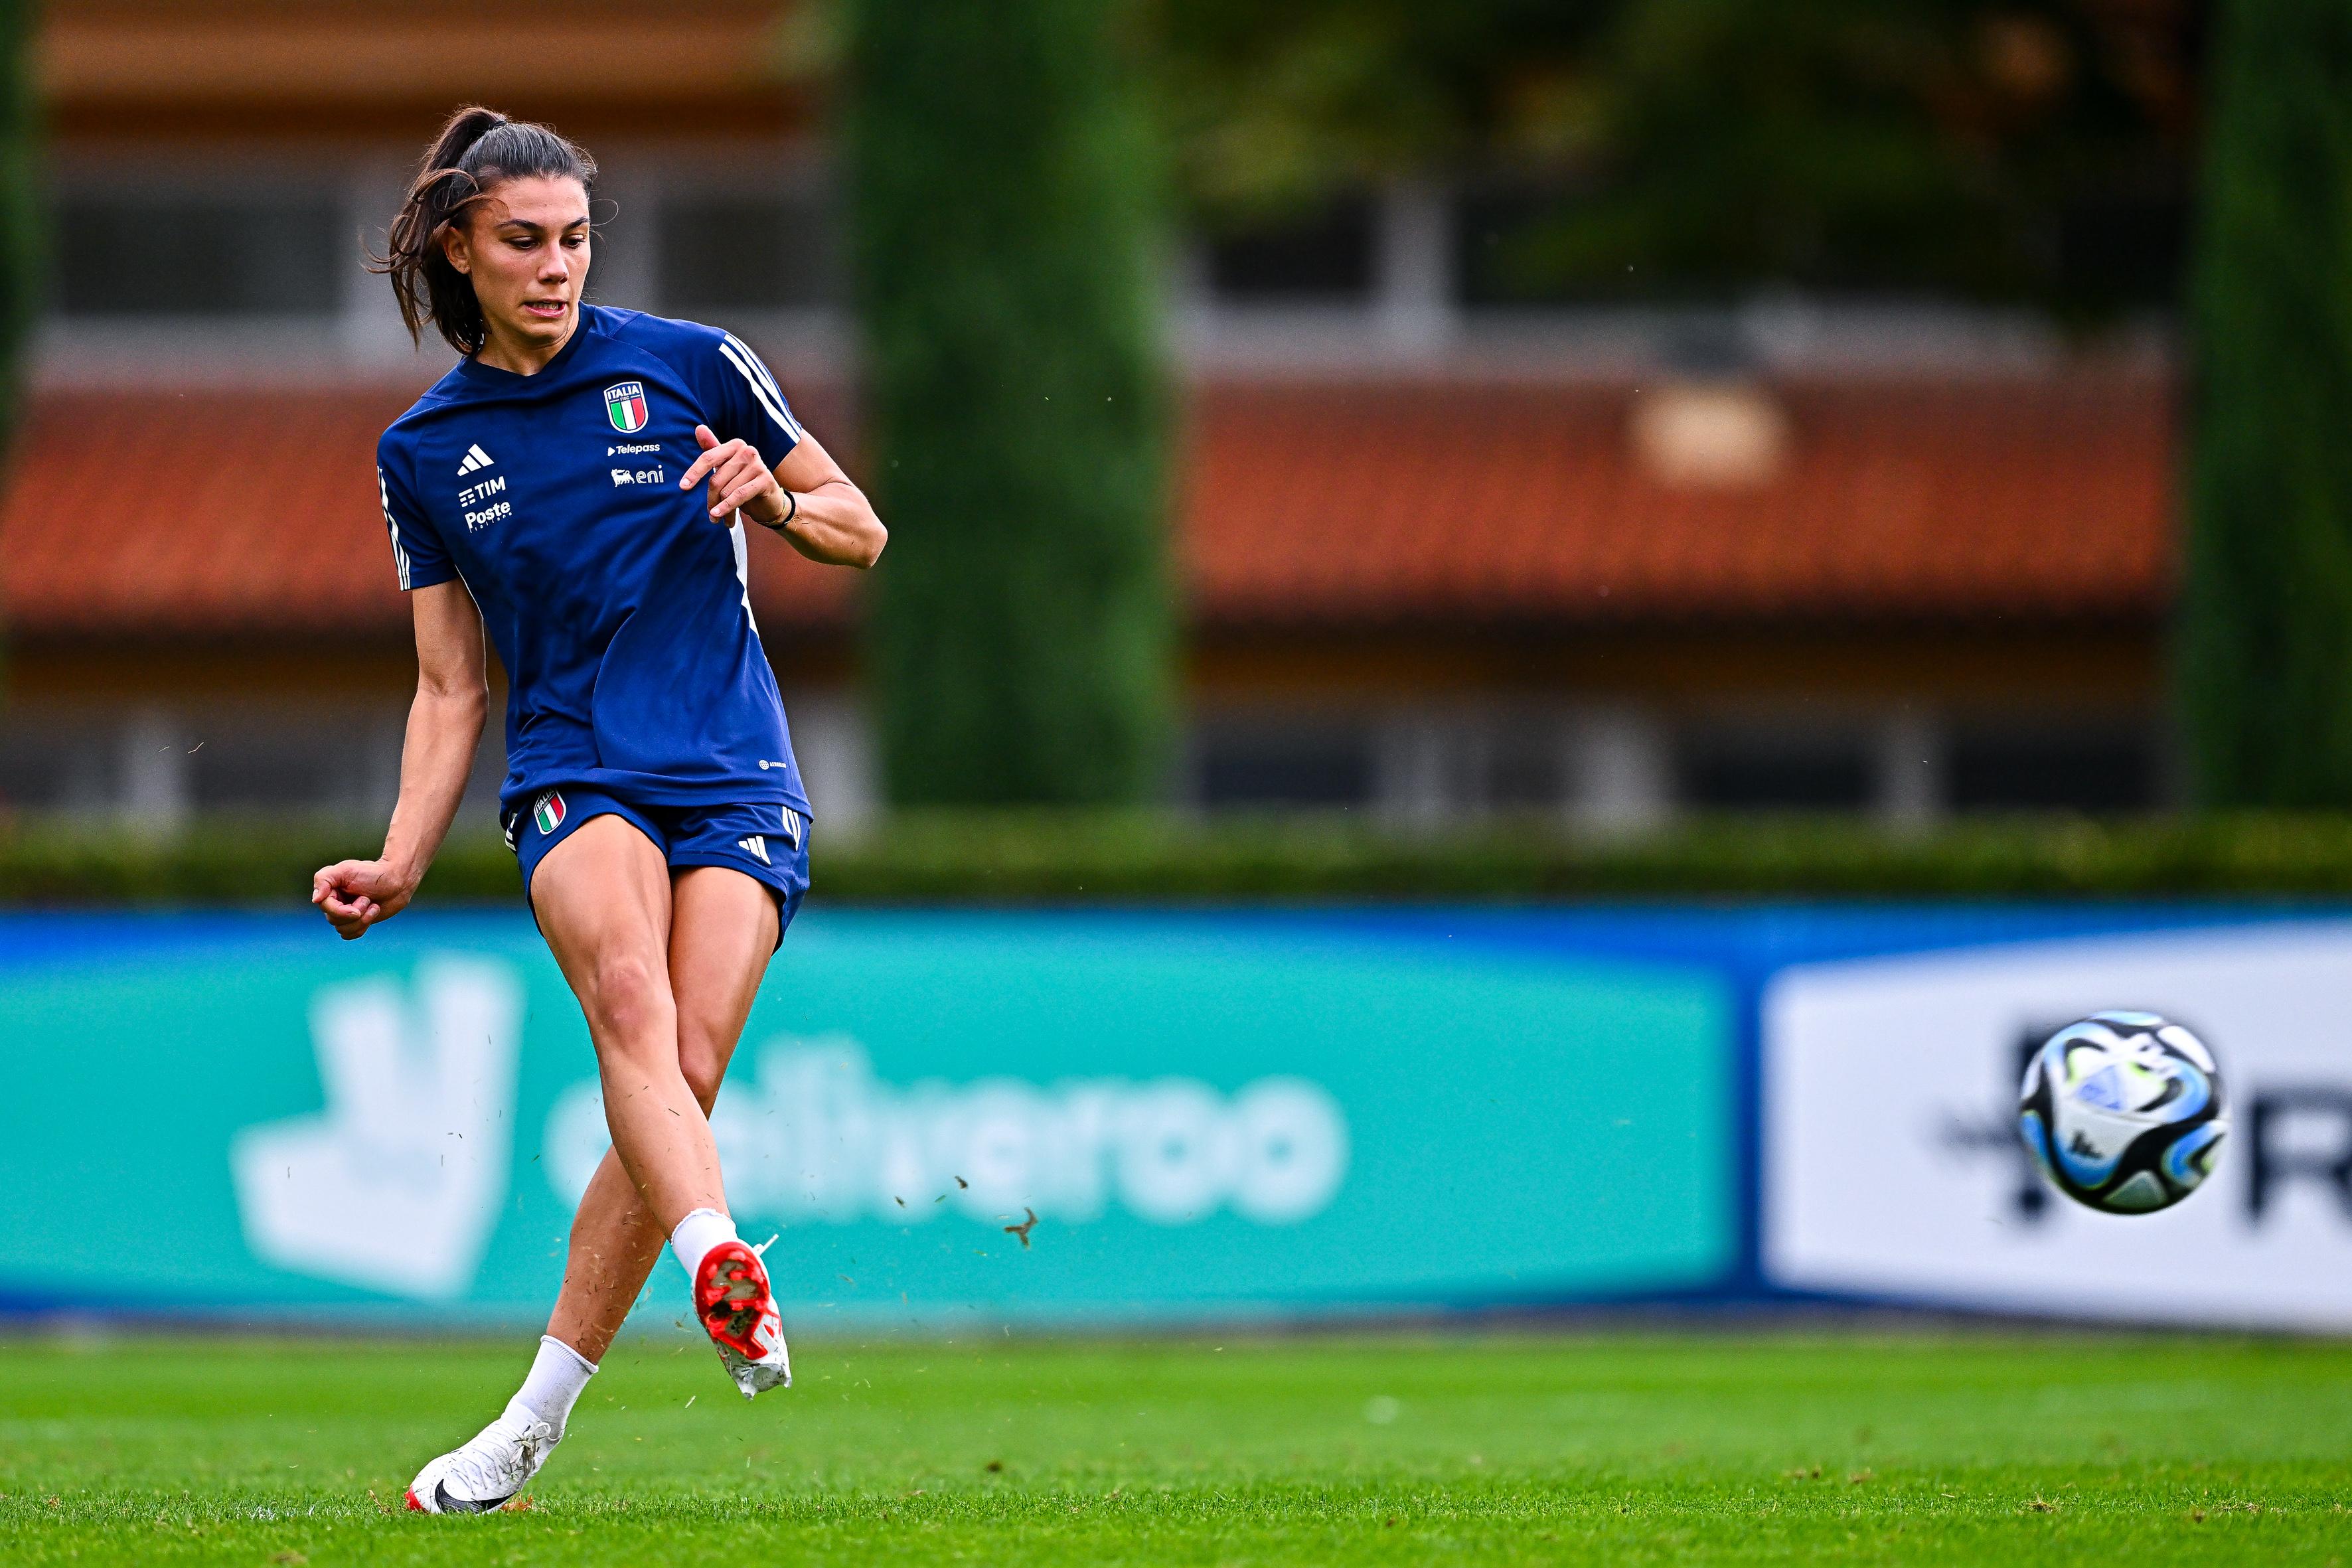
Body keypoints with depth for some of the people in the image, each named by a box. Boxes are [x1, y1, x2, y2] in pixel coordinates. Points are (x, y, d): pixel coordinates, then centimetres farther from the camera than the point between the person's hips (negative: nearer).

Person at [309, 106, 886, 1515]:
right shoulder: (423, 453, 11)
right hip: (575, 779, 0)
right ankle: (723, 1269, -54)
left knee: (681, 1079, -15)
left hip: (735, 784, 0)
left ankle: (536, 1423, -6)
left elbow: (861, 530, 12)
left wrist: (773, 500, -10)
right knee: (629, 990, -32)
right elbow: (451, 689, 16)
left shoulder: (692, 366, 4)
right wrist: (400, 868, 3)